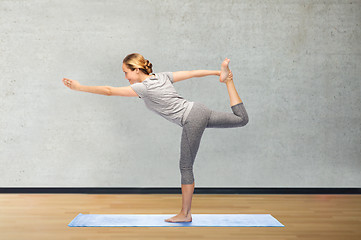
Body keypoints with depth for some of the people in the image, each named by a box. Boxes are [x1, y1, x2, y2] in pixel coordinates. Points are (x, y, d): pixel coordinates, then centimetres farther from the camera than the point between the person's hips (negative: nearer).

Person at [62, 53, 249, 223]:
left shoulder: (144, 88, -11)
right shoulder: (162, 76, 9)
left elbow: (109, 91, -10)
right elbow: (192, 73, 14)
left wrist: (79, 87, -6)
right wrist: (217, 72, 23)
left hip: (192, 121, -7)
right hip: (199, 110, 7)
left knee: (185, 167, 2)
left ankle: (185, 214, 11)